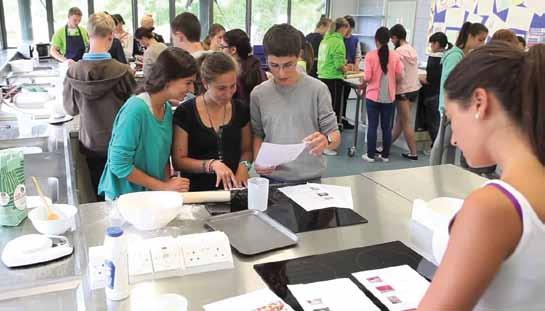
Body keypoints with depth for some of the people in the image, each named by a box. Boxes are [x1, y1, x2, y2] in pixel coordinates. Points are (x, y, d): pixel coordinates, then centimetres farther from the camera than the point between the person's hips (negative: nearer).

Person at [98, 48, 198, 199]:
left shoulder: (167, 108, -1)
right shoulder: (135, 109, -22)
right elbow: (119, 165, -22)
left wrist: (169, 183, -7)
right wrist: (164, 187, -17)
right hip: (124, 196, -6)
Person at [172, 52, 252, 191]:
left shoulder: (241, 110, 5)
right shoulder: (185, 113, -5)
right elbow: (179, 160, -3)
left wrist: (244, 165, -4)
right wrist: (211, 164, -17)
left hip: (234, 189, 3)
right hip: (198, 190, -2)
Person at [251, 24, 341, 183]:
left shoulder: (317, 89, -5)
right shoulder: (258, 94, 1)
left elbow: (335, 135, -2)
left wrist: (326, 141, -24)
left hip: (310, 179, -2)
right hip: (272, 180, 2)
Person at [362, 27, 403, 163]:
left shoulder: (370, 55, -11)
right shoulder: (395, 56, -4)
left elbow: (367, 77, -13)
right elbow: (399, 75, 0)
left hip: (373, 96, -2)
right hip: (389, 97, 2)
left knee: (372, 126, 6)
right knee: (386, 127, 10)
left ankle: (370, 155, 11)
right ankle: (385, 155, 18)